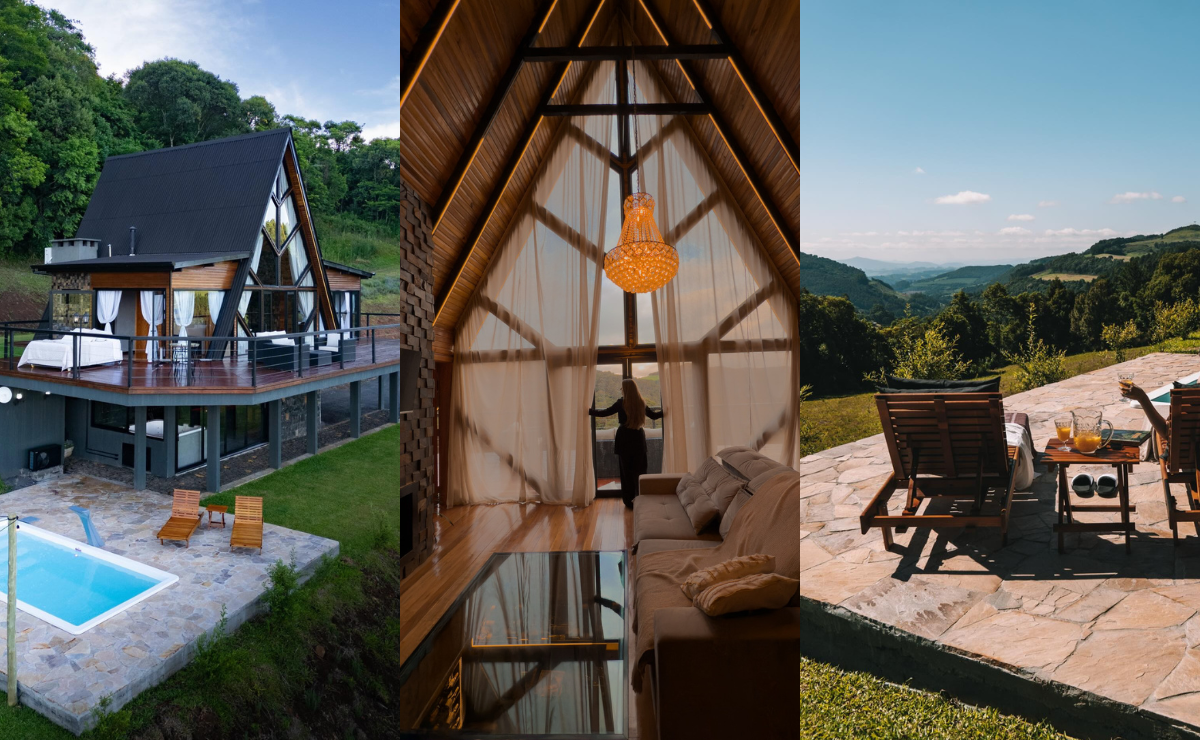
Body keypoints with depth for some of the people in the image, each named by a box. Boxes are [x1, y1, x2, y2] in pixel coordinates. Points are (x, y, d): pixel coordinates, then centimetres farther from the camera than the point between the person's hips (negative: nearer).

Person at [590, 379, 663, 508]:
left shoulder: (621, 403, -11)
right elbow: (653, 415, 12)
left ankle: (629, 500, 8)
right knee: (639, 469, 11)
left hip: (625, 439, -3)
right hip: (638, 438, 3)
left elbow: (605, 412, -9)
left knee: (627, 470, 5)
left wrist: (588, 411, 1)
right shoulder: (641, 403, 1)